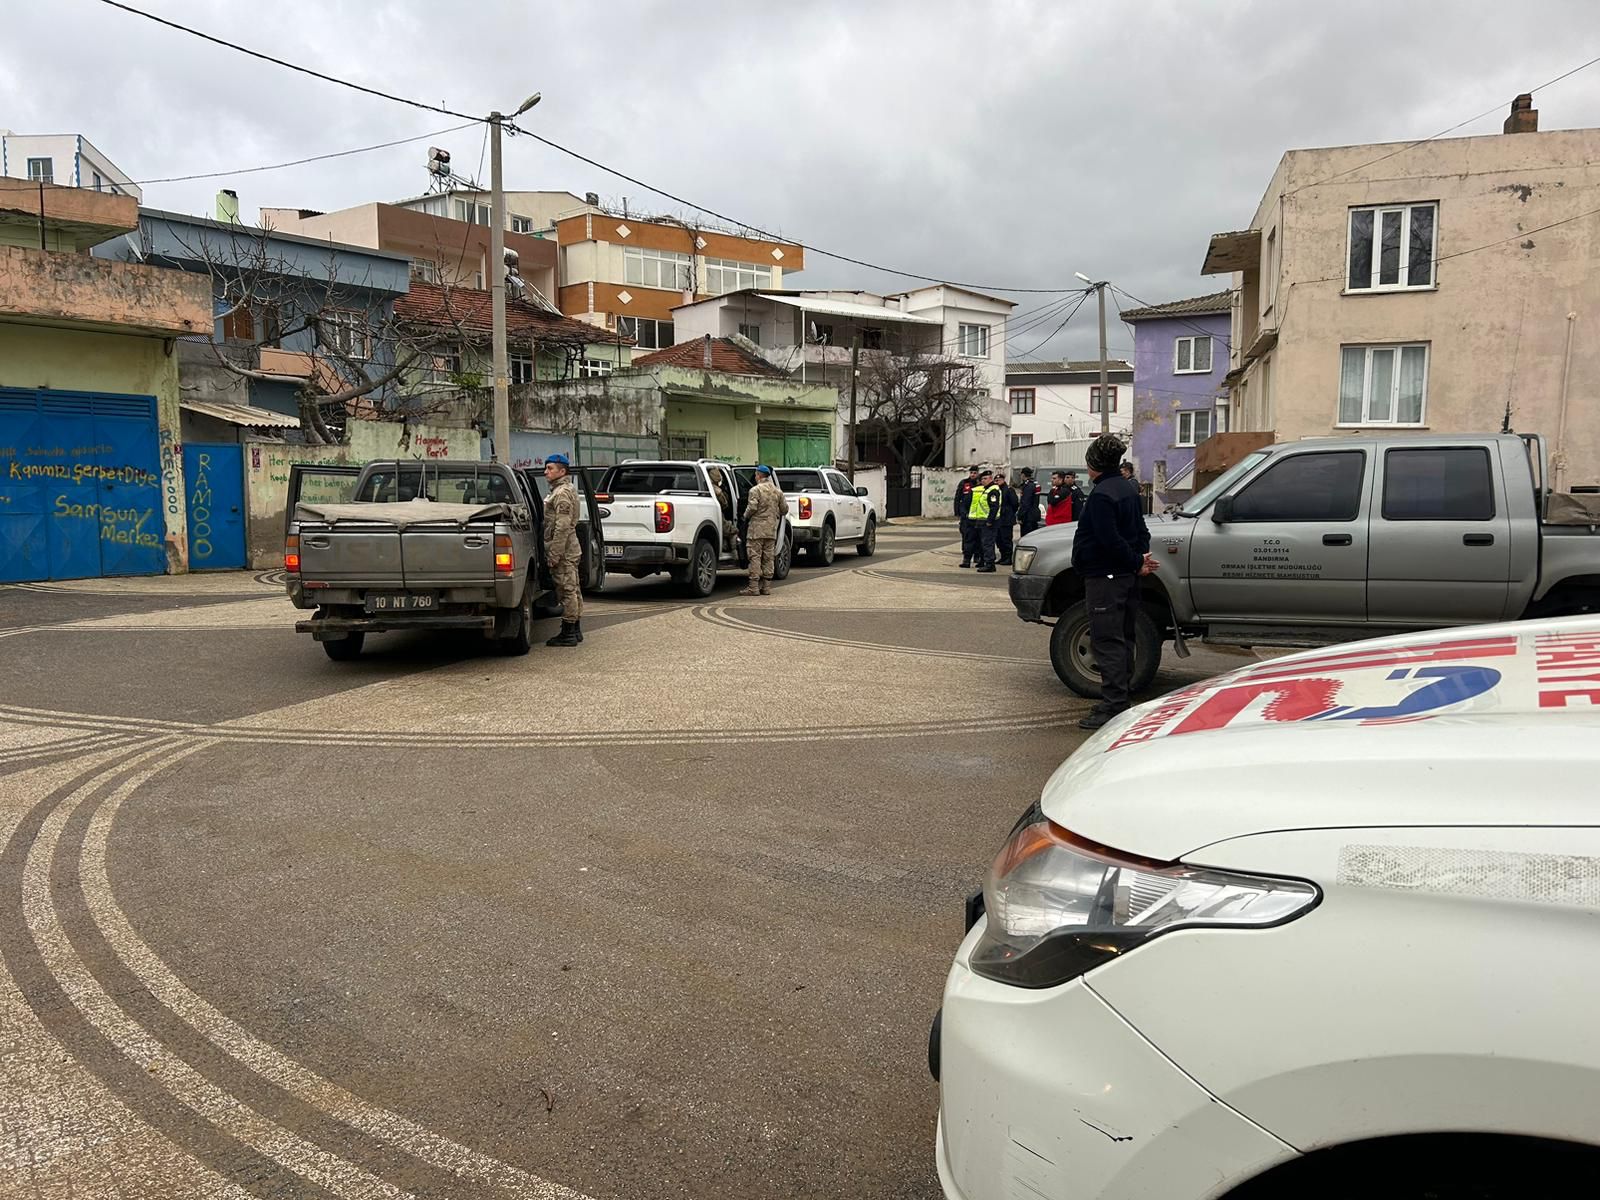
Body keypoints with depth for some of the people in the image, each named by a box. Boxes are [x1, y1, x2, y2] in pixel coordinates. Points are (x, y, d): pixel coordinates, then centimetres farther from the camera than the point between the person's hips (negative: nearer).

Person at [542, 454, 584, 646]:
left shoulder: (562, 493, -14)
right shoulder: (567, 490, 20)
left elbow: (562, 527, -22)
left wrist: (554, 554, -22)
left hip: (563, 550, -11)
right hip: (571, 549, 11)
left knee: (567, 590, -7)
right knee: (573, 589, 13)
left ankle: (568, 633, -5)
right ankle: (575, 630, 20)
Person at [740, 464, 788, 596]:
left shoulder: (756, 490, -8)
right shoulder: (777, 491, 11)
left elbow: (752, 507, -18)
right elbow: (785, 509, 13)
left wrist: (746, 516, 1)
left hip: (757, 528, -6)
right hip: (772, 530, 6)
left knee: (755, 557, -5)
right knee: (768, 558, 10)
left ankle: (753, 587, -8)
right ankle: (766, 587, 11)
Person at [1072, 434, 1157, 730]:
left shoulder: (1102, 495, -17)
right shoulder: (1128, 489, 14)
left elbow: (1109, 539, -23)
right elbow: (1141, 530, 16)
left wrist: (1137, 561, -13)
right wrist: (1140, 558, 0)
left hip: (1104, 579, -10)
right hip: (1126, 577, 10)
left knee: (1107, 642, -9)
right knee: (1122, 638, 15)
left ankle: (1113, 706, -9)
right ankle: (1120, 699, 25)